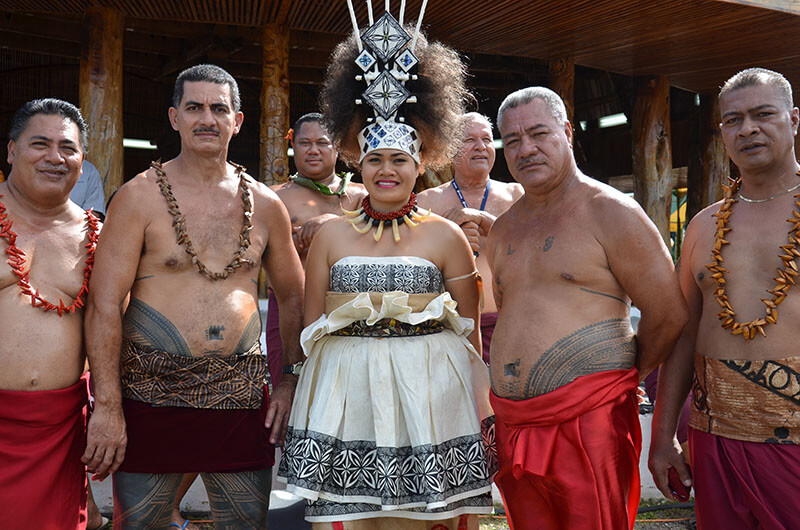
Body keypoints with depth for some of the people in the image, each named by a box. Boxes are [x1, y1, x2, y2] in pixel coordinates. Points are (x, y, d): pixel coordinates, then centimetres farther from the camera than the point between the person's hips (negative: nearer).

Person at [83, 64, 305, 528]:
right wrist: (107, 406, -13)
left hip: (239, 393, 3)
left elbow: (294, 296, 16)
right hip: (151, 393, -2)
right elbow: (104, 304, -7)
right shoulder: (140, 197, -3)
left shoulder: (265, 205, 7)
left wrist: (291, 382, 8)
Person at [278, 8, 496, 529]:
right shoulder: (331, 235, 7)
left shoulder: (446, 236, 3)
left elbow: (469, 332, 4)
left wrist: (483, 415, 0)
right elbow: (311, 328, 12)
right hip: (346, 393, 1)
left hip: (427, 393, -1)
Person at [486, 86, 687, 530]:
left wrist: (623, 374, 6)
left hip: (589, 422, -6)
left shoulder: (610, 212, -6)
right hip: (512, 423, 6)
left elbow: (669, 314, -5)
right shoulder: (502, 230, 14)